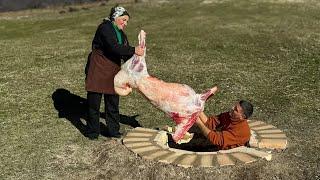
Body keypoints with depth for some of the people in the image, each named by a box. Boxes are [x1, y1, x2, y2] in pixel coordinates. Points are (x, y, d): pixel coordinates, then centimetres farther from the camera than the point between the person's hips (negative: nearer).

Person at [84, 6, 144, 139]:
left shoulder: (122, 35, 14)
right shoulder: (104, 28, -12)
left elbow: (126, 55, 12)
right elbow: (113, 47, -26)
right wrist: (133, 50, -25)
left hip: (113, 71, 7)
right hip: (97, 70, -7)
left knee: (113, 102, 10)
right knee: (94, 102, 2)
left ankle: (113, 130, 22)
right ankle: (93, 132, 16)